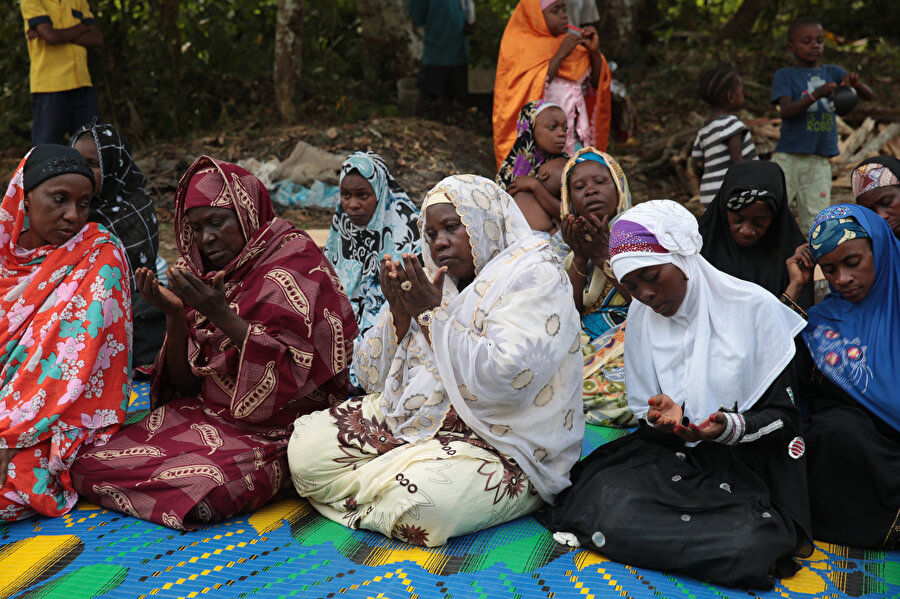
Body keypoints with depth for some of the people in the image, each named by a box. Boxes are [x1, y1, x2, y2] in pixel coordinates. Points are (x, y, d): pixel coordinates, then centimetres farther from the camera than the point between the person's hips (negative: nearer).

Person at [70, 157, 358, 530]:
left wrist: (223, 315, -21)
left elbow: (295, 373, -15)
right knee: (90, 464, -11)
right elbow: (186, 384, 8)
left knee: (199, 485, -31)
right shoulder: (207, 278, 10)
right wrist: (175, 315, -8)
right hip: (205, 414, 6)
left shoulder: (296, 262, -6)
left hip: (271, 431, -5)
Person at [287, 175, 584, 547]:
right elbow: (374, 378, 9)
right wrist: (399, 312, -9)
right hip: (410, 421, 7)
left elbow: (502, 381, -27)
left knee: (420, 498, -34)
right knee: (306, 447, -8)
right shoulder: (432, 281, 12)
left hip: (498, 446, -6)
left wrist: (433, 313, -17)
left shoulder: (533, 277, -10)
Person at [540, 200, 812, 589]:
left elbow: (784, 415, -3)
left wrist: (731, 426, -24)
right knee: (607, 498, -30)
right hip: (675, 456, 2)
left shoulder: (755, 307, -5)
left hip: (749, 461, -2)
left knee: (749, 543, -34)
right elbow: (645, 417, 10)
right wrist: (661, 419, -15)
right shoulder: (641, 318, 8)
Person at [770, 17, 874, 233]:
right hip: (788, 157, -3)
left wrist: (857, 84, -20)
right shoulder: (785, 76, 2)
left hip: (819, 161, 3)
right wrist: (816, 95, -29)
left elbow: (870, 96, 3)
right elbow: (785, 111, -14)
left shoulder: (832, 73, 11)